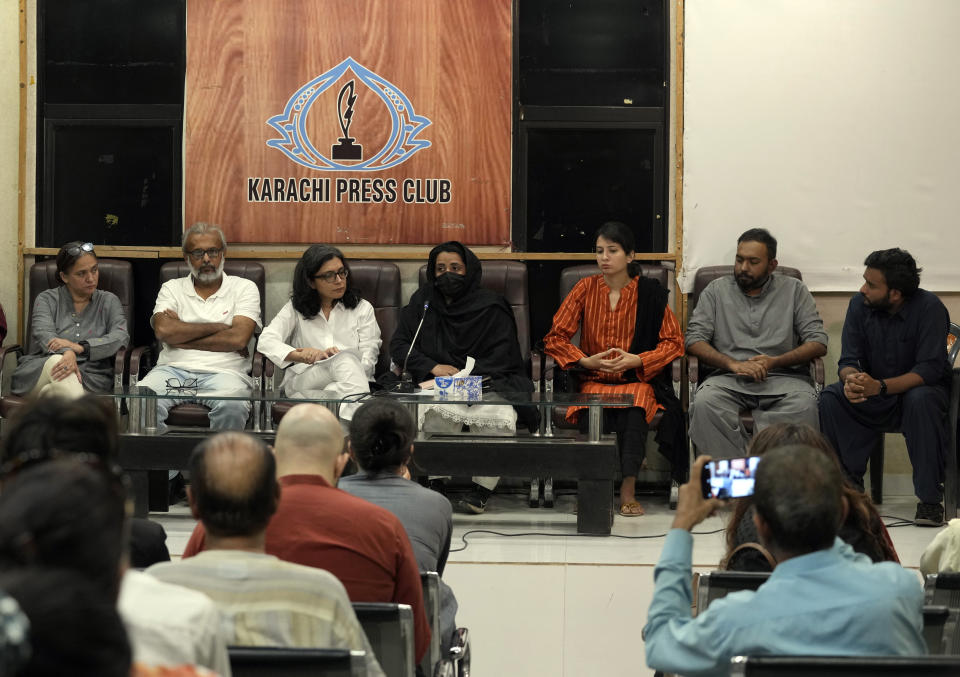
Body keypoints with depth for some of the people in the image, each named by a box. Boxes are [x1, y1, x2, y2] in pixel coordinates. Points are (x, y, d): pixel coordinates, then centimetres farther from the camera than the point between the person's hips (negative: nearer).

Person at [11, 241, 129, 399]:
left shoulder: (109, 301, 18)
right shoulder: (47, 299, 15)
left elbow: (121, 337, 0)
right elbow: (44, 334, -4)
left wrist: (80, 347, -18)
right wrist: (66, 353, -30)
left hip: (90, 379, -1)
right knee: (57, 360, -37)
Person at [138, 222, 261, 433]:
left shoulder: (244, 288, 13)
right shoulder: (172, 288, 18)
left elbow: (238, 338, -4)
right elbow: (163, 330, -2)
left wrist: (181, 337, 0)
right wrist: (217, 327, -1)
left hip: (223, 372, -1)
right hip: (174, 369, 2)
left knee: (233, 407, -37)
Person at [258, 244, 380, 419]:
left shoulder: (362, 309, 17)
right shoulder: (295, 309, 18)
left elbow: (367, 363, 7)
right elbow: (265, 341, 1)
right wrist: (304, 357, -16)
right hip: (301, 382, -1)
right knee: (347, 359, -35)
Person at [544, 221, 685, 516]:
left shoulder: (649, 292, 4)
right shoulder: (586, 288, 7)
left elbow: (674, 342, 4)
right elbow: (555, 338, 8)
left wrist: (637, 361, -12)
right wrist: (586, 360, -9)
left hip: (636, 379, -1)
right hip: (594, 381, 1)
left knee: (634, 408, -36)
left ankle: (628, 489, -36)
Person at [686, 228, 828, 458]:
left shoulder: (794, 290, 15)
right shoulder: (716, 290, 17)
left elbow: (818, 343, 7)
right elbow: (694, 341, 7)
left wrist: (775, 361, -10)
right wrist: (733, 364, -11)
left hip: (783, 378, 0)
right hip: (729, 379, 1)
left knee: (804, 403, -35)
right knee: (704, 402, -34)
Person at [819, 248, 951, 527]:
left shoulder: (928, 308, -19)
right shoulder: (860, 305, -6)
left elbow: (930, 369, -26)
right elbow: (848, 360, -5)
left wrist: (880, 387, -40)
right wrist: (852, 379, -32)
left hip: (921, 390, -4)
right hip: (874, 400, 4)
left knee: (921, 399, -38)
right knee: (830, 397, -22)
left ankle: (930, 498, -30)